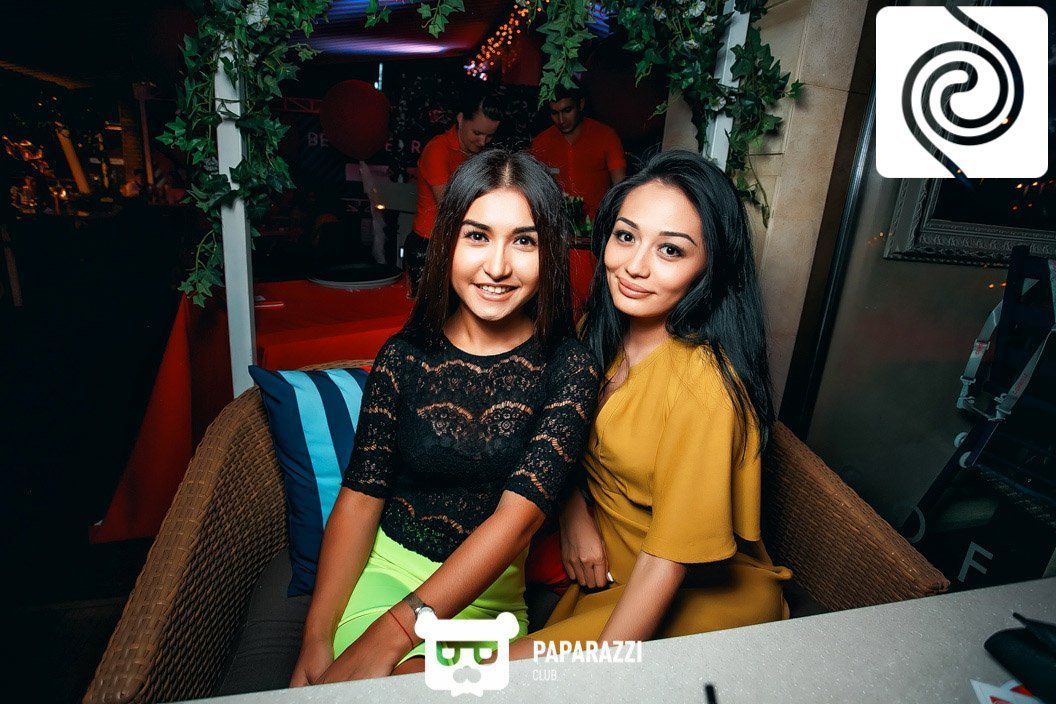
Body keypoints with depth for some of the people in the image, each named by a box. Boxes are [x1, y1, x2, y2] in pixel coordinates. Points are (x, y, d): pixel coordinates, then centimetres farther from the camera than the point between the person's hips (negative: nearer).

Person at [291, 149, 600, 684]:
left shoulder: (569, 369, -10)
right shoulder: (403, 356, -4)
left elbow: (517, 516, -18)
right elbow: (360, 497, -4)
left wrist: (393, 632, -24)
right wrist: (316, 640, -16)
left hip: (484, 592, 0)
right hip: (382, 567, 1)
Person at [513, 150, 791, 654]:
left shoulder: (705, 386, -29)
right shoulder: (597, 329, -8)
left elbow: (668, 561, -23)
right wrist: (574, 514, -9)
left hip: (701, 593, -6)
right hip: (603, 561, 6)